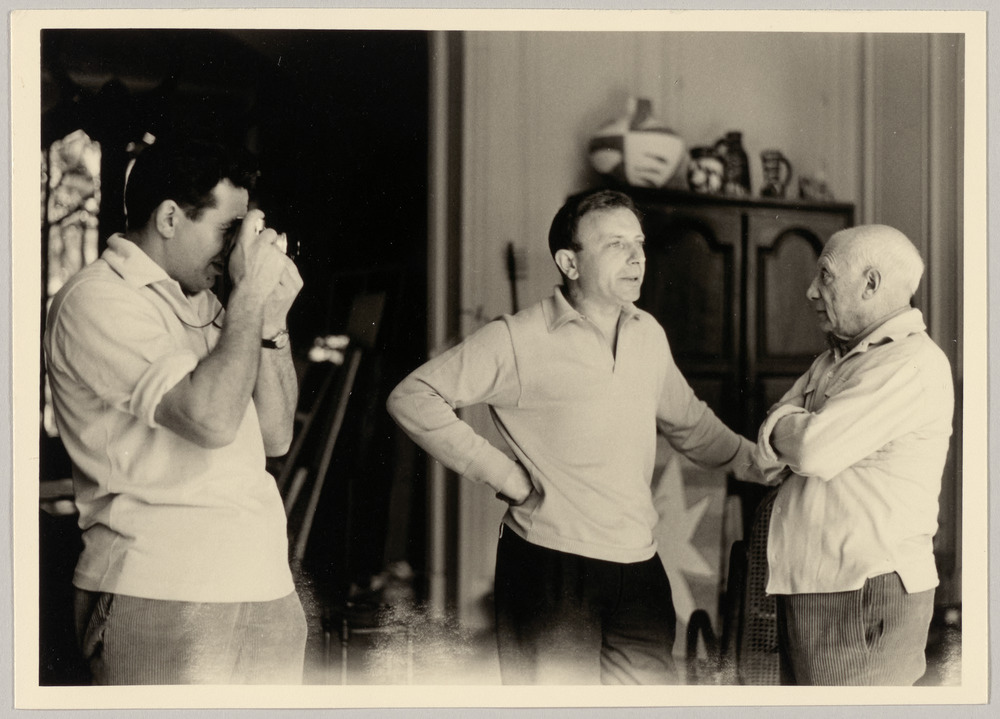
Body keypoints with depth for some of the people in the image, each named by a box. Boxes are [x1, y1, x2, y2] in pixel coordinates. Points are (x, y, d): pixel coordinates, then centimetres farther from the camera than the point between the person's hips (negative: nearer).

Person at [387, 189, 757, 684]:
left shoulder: (649, 334, 10)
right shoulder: (519, 341, -9)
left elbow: (688, 421, 27)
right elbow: (412, 398, -10)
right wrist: (500, 473, -11)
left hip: (639, 569, 6)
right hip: (551, 569, -6)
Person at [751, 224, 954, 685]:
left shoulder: (913, 364, -13)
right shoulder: (834, 362, 18)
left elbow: (814, 452, -21)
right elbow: (768, 456, 11)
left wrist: (785, 427, -1)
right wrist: (800, 430, -9)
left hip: (864, 601, -9)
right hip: (808, 593, 9)